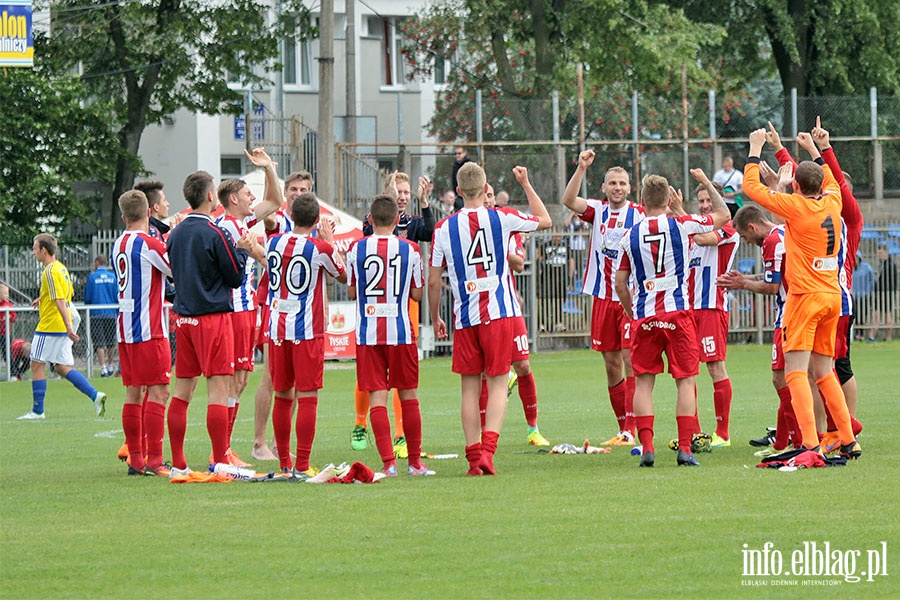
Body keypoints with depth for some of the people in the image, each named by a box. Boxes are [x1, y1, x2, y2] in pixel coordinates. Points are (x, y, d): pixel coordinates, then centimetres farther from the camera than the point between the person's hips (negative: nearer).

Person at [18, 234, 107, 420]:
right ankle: (95, 395, -4)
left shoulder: (50, 271, -16)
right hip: (62, 327, 9)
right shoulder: (61, 268, 13)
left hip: (49, 327, -9)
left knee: (37, 364, 1)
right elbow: (68, 293, 26)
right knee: (62, 368, 10)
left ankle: (37, 410, 5)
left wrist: (69, 326, -27)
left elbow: (60, 301, -22)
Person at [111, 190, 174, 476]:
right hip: (149, 328, -8)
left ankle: (135, 459, 11)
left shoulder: (118, 245, 11)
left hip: (124, 328, 8)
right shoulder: (149, 243, -12)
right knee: (158, 391, -7)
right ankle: (154, 461, -12)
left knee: (133, 393, 10)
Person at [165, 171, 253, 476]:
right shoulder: (215, 234, -13)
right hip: (213, 316, -7)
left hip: (183, 318, 7)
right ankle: (219, 463, -10)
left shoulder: (176, 233, 8)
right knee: (218, 387, -6)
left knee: (182, 389, 9)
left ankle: (178, 464, 10)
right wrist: (242, 250, 8)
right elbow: (236, 277, -8)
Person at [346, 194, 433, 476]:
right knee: (409, 395, 11)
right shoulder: (410, 249, -3)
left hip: (368, 333, 0)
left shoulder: (356, 249, -2)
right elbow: (417, 294, 3)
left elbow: (352, 292, 6)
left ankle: (388, 462, -9)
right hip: (401, 331, 0)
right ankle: (415, 462, 15)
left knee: (377, 397, 0)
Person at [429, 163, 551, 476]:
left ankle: (474, 457, 4)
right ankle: (488, 448, -17)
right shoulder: (502, 218, -1)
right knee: (498, 382, 1)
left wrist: (435, 318, 17)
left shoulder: (444, 229, 0)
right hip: (499, 312, -1)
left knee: (470, 387, 7)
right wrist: (526, 184, 28)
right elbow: (545, 220, 17)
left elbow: (433, 280, 3)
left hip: (465, 319, 1)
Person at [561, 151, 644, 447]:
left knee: (630, 360, -11)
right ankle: (622, 429, 16)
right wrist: (581, 168, -21)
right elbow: (569, 201, -9)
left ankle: (631, 430, -13)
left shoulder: (639, 214, -1)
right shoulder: (598, 210, 6)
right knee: (611, 364, 8)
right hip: (603, 297, 4)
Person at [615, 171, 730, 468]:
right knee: (685, 380, 3)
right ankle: (685, 449, -4)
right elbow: (723, 214, 14)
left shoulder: (630, 236, 4)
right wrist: (706, 182, 27)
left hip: (643, 317, 1)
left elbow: (620, 284, 9)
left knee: (643, 381, 6)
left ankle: (646, 447, -4)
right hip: (677, 311, -1)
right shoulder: (682, 225, -2)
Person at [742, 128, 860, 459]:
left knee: (796, 372, -10)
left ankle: (810, 443, -22)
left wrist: (755, 150, 8)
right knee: (823, 372, 15)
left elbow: (752, 187, -4)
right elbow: (831, 182, 33)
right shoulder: (832, 204, 7)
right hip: (833, 295, 7)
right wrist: (813, 150, 42)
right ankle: (849, 440, 12)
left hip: (805, 296, -7)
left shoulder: (796, 206, -11)